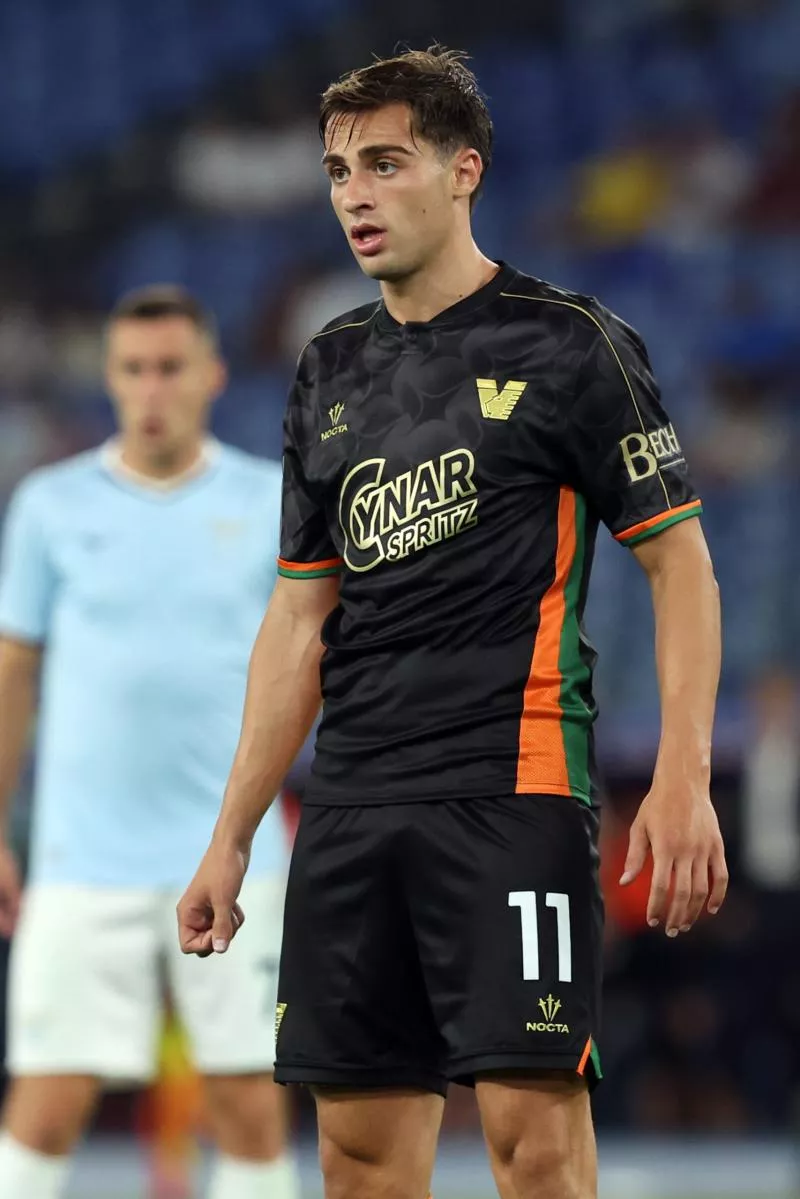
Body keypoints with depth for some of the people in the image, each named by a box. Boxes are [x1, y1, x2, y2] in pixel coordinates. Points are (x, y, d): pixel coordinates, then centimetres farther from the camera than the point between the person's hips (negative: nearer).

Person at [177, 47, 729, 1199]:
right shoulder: (330, 368, 17)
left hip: (514, 786, -6)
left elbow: (678, 556, -2)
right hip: (352, 804, 6)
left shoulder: (568, 344, -1)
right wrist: (232, 837, 16)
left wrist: (683, 779, -14)